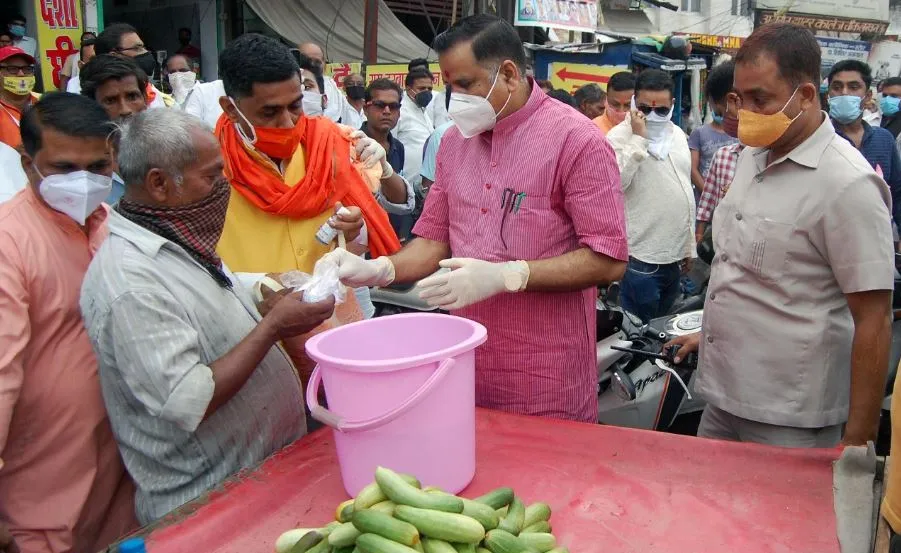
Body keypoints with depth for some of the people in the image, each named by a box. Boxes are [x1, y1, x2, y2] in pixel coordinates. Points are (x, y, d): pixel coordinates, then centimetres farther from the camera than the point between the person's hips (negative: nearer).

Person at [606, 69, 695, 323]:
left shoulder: (678, 135, 11)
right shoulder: (619, 136, -10)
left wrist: (689, 246, 17)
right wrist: (640, 138, -23)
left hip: (675, 254, 7)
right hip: (641, 257, -7)